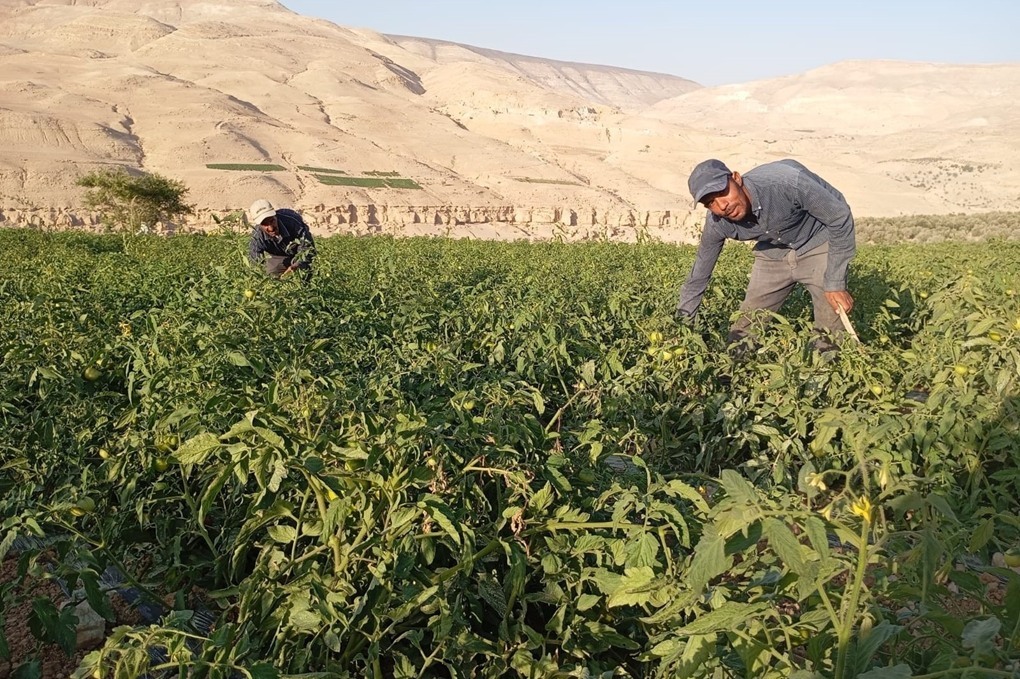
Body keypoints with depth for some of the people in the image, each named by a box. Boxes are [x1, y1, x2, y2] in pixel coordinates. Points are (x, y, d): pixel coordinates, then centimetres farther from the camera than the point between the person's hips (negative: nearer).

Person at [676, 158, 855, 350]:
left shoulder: (787, 182, -35)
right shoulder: (716, 223, -20)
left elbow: (840, 217, -22)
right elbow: (699, 273, -4)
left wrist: (835, 283, -22)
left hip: (819, 243, -3)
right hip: (774, 252, 4)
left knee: (830, 336, -9)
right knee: (744, 329, 1)